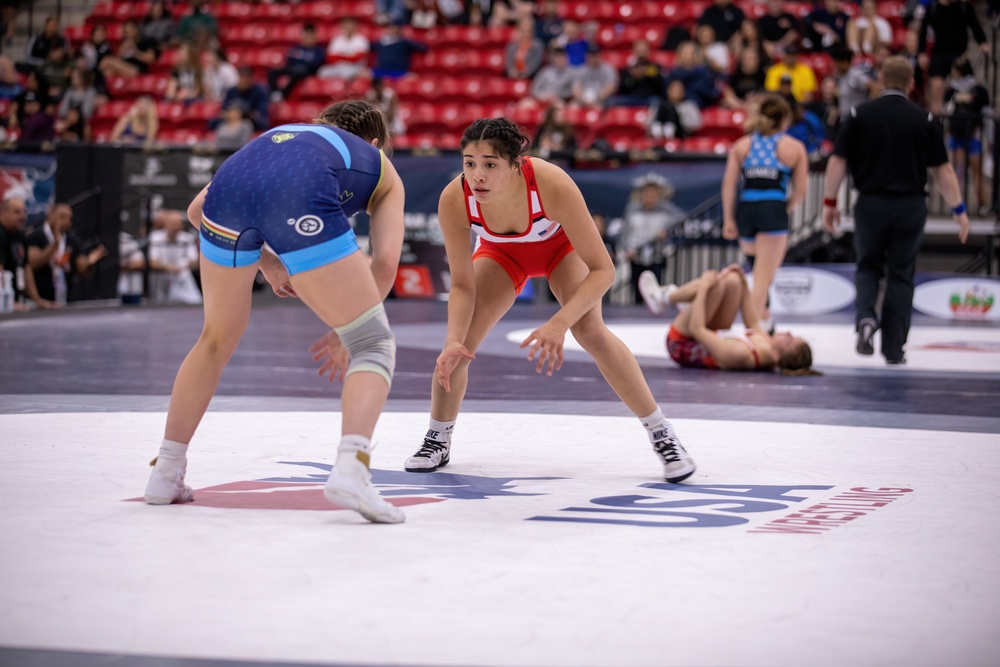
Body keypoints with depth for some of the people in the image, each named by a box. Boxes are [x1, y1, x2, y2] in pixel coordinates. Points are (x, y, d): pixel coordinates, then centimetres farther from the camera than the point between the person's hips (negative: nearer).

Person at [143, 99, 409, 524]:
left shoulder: (281, 133, 44)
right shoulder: (382, 169, 35)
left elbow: (198, 208, 38)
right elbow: (385, 262, 20)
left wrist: (265, 260, 41)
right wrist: (346, 332, 30)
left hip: (229, 185, 4)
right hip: (302, 200, -4)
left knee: (217, 340, 27)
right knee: (373, 345, 7)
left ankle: (165, 474, 29)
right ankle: (350, 469, -15)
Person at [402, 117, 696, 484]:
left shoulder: (553, 185, -44)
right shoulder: (454, 200, -36)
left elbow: (602, 270, -37)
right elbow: (462, 285, -22)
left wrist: (560, 323, -51)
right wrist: (453, 341, -39)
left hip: (560, 244, -2)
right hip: (501, 251, 2)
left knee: (591, 332, -23)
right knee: (460, 341, -11)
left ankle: (663, 436, -9)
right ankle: (437, 442, 15)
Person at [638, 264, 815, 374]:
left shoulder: (740, 354, -41)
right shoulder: (766, 353, -19)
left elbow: (696, 329, -35)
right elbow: (753, 324, 4)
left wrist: (703, 288, -27)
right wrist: (744, 283, 2)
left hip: (682, 345, -8)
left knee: (716, 283, -24)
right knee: (732, 281, 1)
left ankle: (664, 298, 5)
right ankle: (667, 296, 14)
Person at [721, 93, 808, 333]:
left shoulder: (741, 145, 15)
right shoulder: (794, 147, 8)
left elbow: (729, 184, 6)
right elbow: (800, 190, 4)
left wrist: (729, 219, 8)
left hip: (745, 208, 4)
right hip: (773, 210, -4)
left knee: (759, 268, 24)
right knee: (764, 274, -5)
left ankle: (764, 319, 35)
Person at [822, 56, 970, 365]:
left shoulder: (859, 115, -1)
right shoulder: (924, 119, 0)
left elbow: (838, 161, -3)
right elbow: (942, 169, 0)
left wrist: (829, 202, 6)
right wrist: (959, 210, 7)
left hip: (871, 203, 0)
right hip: (911, 206, 0)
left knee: (868, 266, 17)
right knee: (901, 275, 9)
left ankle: (865, 315, -11)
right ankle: (893, 348, 9)